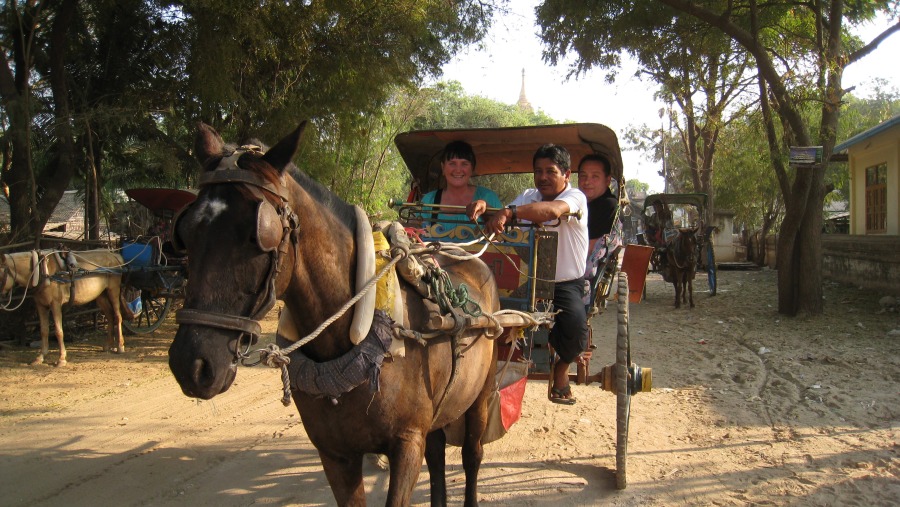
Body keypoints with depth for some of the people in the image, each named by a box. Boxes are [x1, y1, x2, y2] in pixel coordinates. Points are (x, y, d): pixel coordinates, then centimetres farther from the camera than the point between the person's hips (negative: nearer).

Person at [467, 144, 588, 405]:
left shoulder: (576, 197, -9)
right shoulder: (528, 197, 11)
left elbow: (553, 210, -33)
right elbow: (503, 218, -6)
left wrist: (509, 212, -49)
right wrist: (484, 206, -30)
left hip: (566, 283, -4)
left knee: (575, 322, -30)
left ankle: (561, 369, 4)